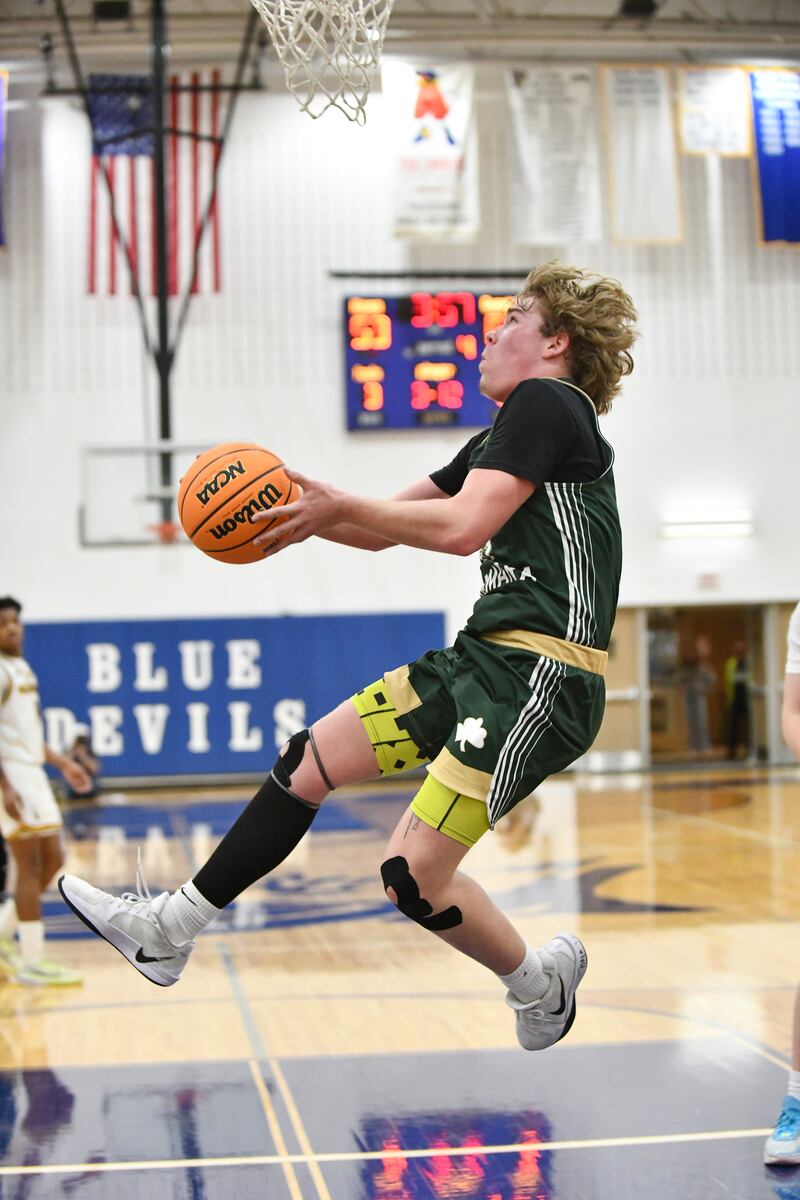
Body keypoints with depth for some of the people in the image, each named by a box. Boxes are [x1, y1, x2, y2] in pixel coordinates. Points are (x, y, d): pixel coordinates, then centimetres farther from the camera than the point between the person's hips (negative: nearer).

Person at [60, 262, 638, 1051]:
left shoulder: (546, 403, -7)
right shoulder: (501, 438, 23)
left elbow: (464, 526, -20)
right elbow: (386, 528, 23)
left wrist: (338, 506, -10)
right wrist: (311, 511, 5)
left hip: (539, 683, -10)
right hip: (483, 660, 10)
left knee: (412, 876, -12)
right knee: (308, 762, 7)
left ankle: (540, 981, 15)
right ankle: (168, 928, 16)